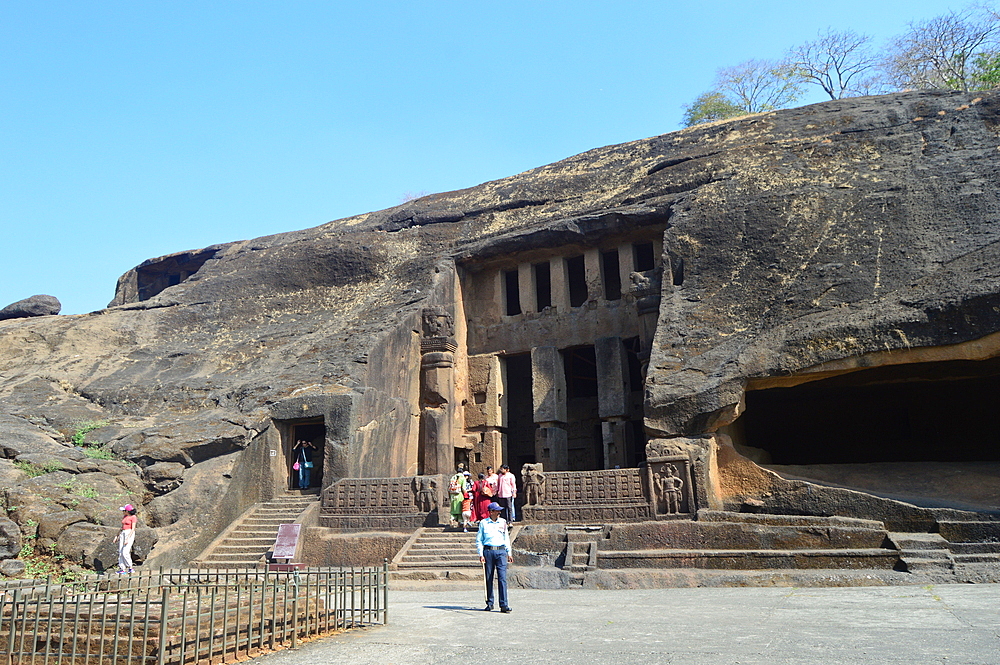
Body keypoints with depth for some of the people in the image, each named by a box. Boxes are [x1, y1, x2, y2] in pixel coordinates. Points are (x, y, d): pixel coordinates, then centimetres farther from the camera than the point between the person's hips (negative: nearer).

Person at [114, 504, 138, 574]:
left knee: (125, 552, -15)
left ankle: (130, 567, -2)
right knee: (120, 552, 1)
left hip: (130, 534, -8)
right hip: (122, 534, 8)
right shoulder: (124, 517, 14)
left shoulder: (133, 517, -10)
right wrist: (117, 536, 15)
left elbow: (133, 529, -15)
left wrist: (127, 539, -22)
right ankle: (122, 569, 4)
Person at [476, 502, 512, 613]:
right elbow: (479, 540, 6)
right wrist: (481, 554, -3)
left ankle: (504, 605, -7)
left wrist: (509, 553, 14)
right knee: (489, 578, 4)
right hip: (488, 551, -1)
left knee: (502, 578, -7)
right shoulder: (483, 523, 4)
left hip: (501, 551, 1)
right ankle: (489, 603, 17)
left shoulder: (503, 522, 11)